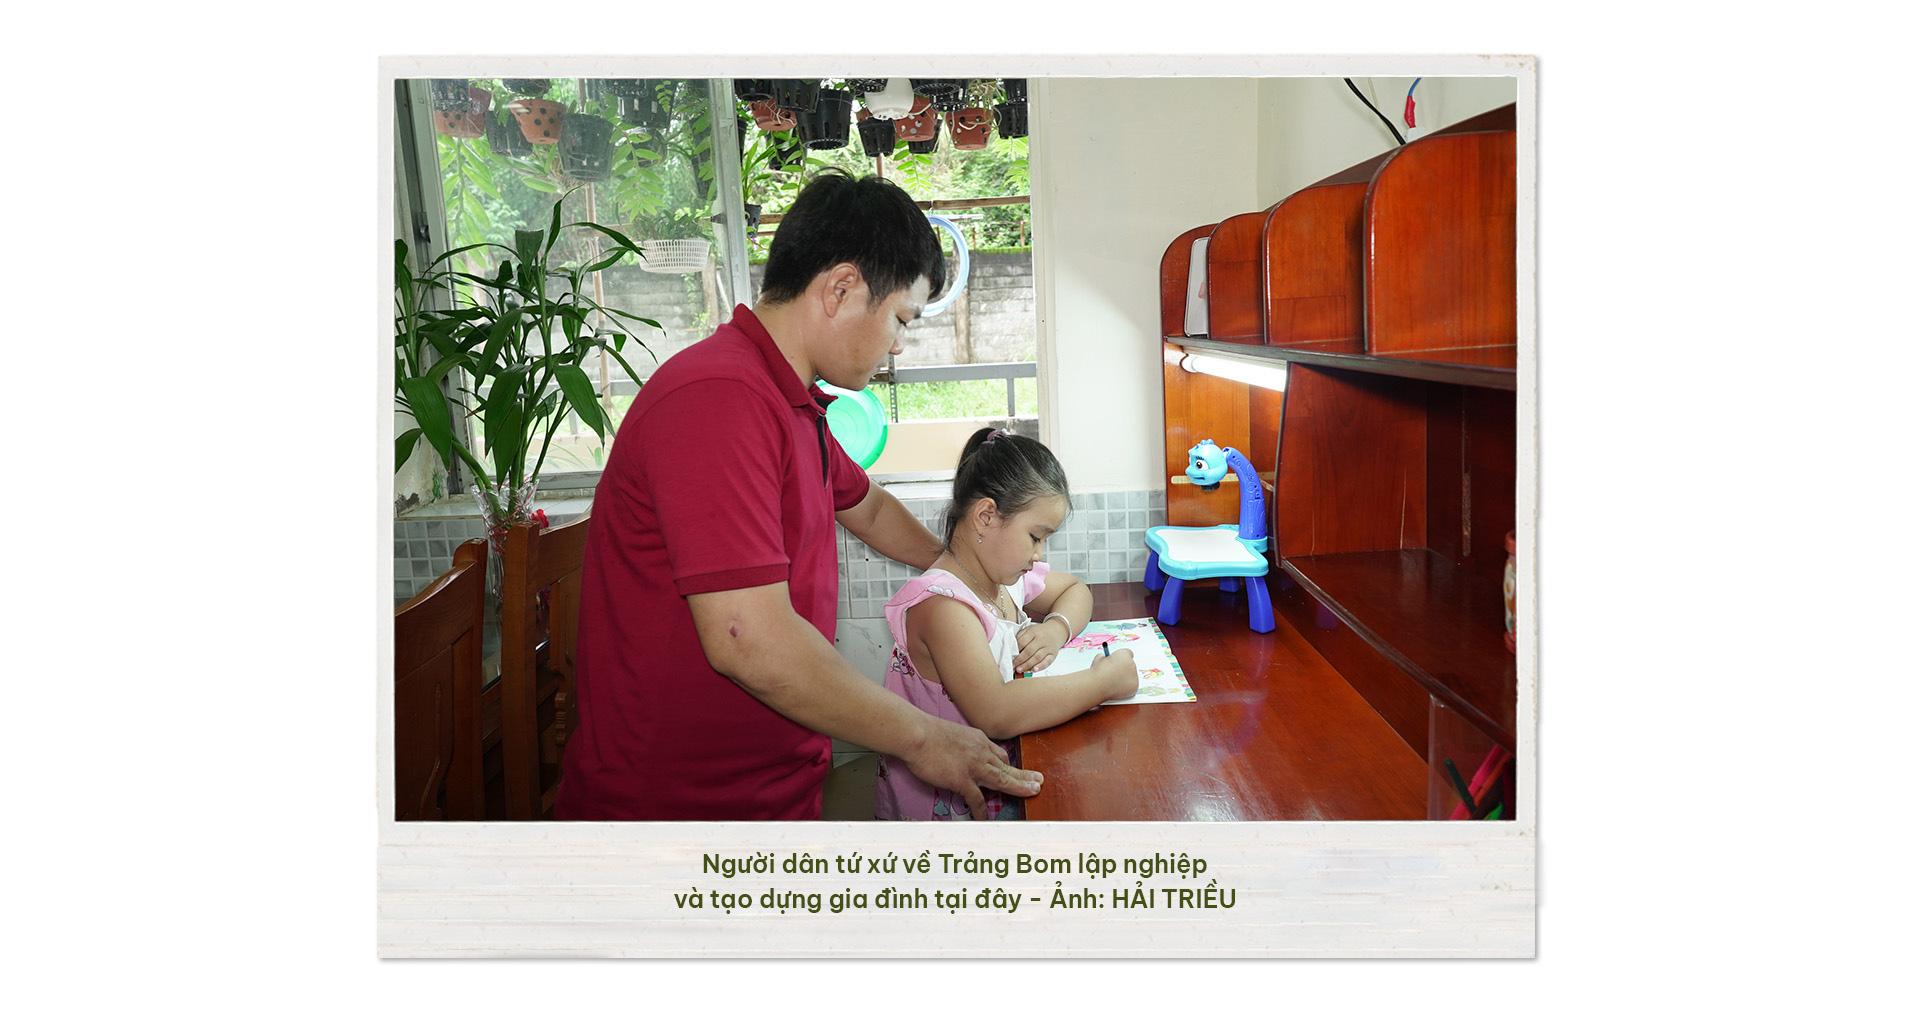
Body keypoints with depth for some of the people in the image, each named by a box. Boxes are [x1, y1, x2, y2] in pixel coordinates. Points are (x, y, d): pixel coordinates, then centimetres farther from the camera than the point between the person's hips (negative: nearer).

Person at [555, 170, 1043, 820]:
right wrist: (922, 738, -21)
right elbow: (749, 638, -31)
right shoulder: (718, 398, -25)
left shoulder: (793, 404, 12)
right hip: (673, 808, -10)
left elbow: (866, 505, 31)